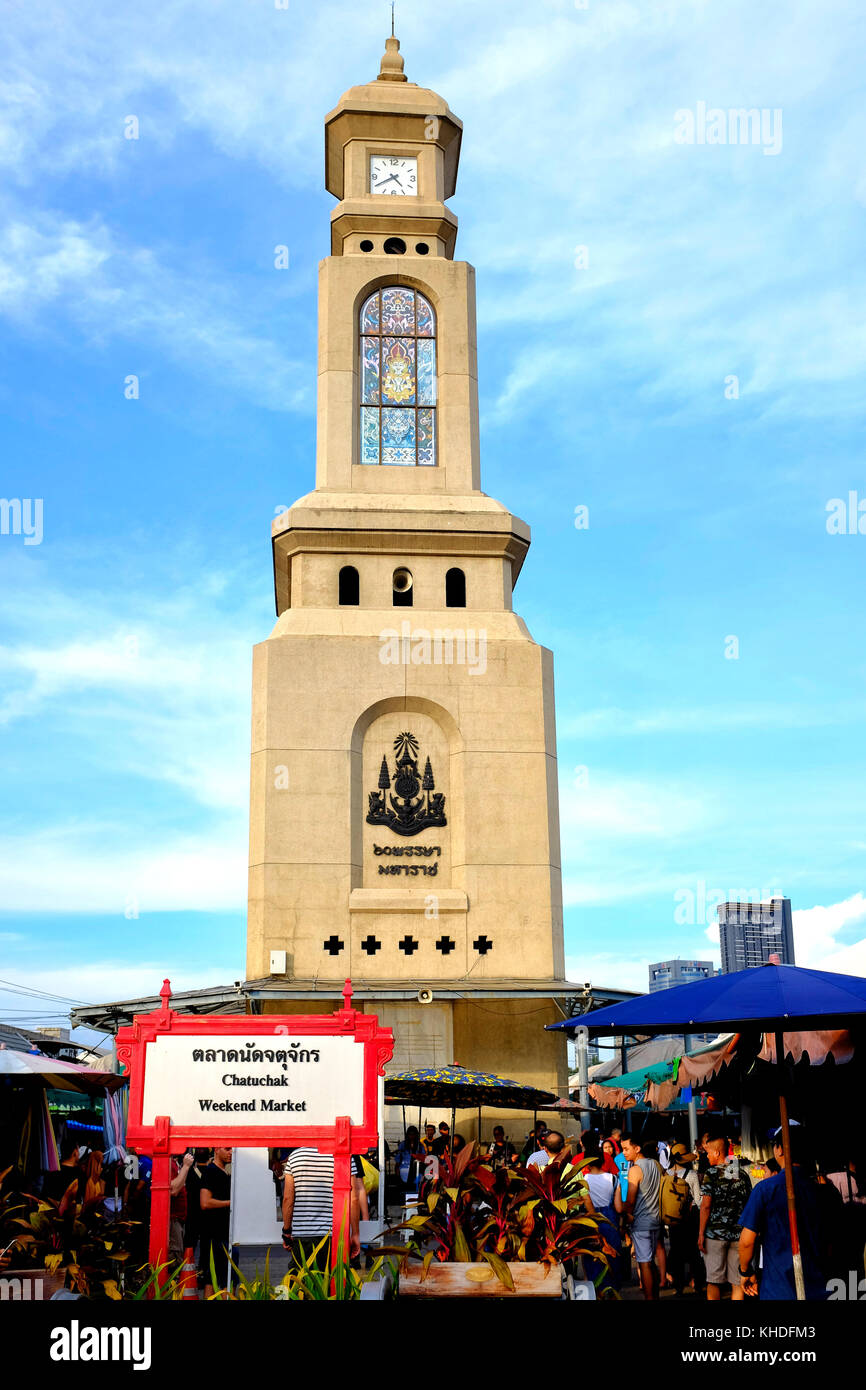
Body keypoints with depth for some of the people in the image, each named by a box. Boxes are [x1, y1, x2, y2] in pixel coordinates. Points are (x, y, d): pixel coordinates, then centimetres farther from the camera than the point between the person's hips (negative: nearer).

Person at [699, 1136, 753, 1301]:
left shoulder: (712, 1173, -6)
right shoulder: (742, 1174, 8)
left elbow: (706, 1205, -10)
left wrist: (701, 1233, -6)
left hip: (715, 1232, -4)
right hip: (738, 1233, 4)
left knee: (714, 1281, 5)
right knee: (737, 1281, 6)